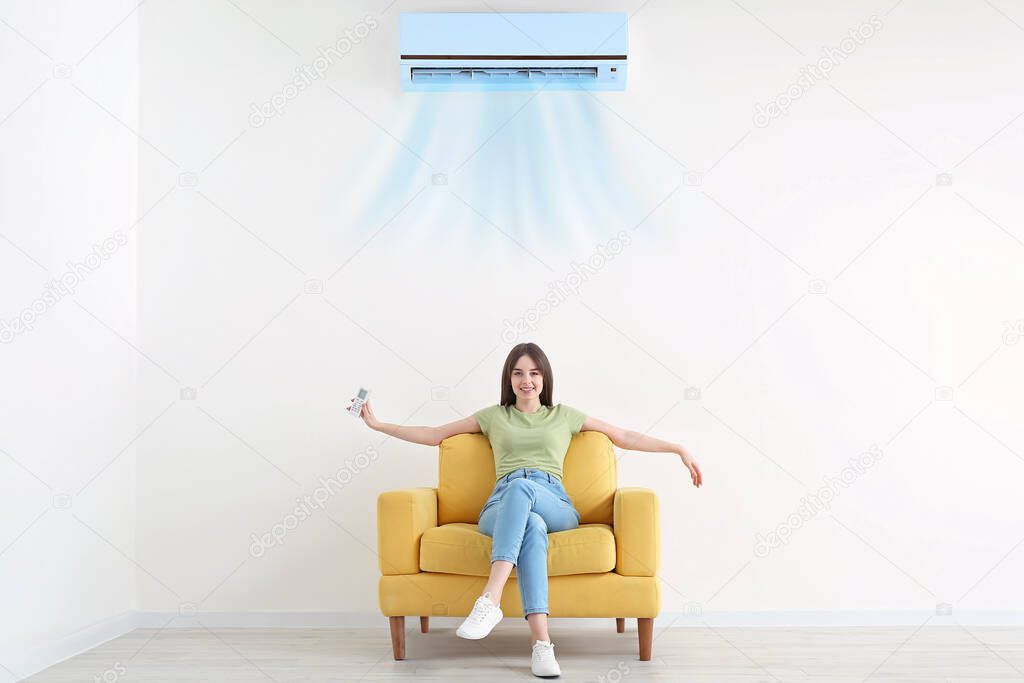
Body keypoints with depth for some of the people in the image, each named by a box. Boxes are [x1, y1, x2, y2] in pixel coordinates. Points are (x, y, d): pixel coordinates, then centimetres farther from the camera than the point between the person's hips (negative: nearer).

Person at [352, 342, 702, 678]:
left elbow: (627, 437, 24)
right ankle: (542, 642, -51)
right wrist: (377, 424, 23)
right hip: (501, 508, 0)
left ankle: (490, 601, -50)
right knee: (532, 526, -39)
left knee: (522, 488, -38)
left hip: (556, 507, 0)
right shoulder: (493, 416, 26)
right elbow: (432, 435, 28)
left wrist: (679, 449, 16)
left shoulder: (564, 415, 25)